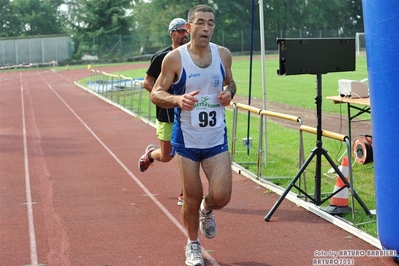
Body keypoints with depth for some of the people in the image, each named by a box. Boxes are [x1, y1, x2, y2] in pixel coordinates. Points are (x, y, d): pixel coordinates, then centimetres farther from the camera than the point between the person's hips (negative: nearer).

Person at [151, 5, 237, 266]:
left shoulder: (223, 54, 0)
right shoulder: (175, 58, -10)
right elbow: (156, 94, -6)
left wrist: (229, 93, -6)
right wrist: (178, 99, -26)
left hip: (217, 138, 3)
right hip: (187, 139, -2)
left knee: (221, 196, -5)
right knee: (192, 197, 4)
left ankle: (207, 210, 33)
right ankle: (193, 245, 30)